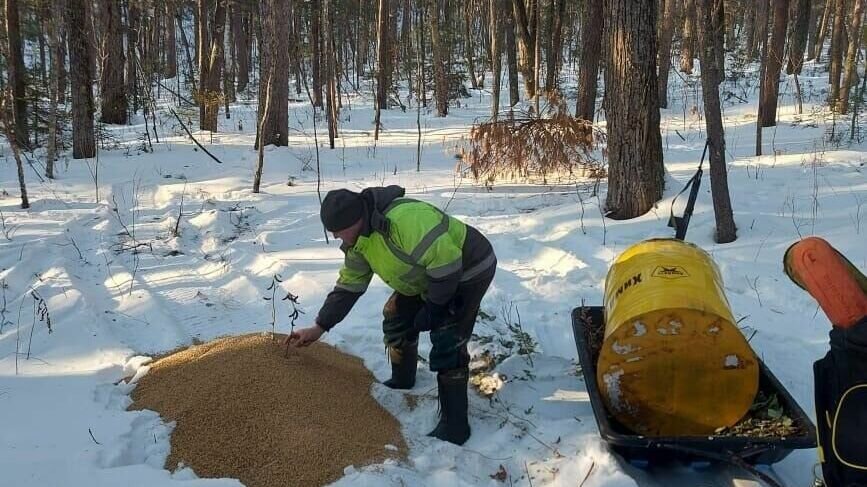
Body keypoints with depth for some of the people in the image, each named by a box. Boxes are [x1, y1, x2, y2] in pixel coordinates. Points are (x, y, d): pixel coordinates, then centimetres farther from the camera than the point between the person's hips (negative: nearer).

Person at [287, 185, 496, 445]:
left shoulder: (404, 219, -36)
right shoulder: (358, 242, -3)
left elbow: (447, 261, -34)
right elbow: (348, 285, 7)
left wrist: (433, 308, -22)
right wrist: (319, 328, 7)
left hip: (468, 270, -9)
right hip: (431, 275, 9)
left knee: (447, 344, -14)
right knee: (396, 317, 14)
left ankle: (454, 425, -4)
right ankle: (402, 381, 36)